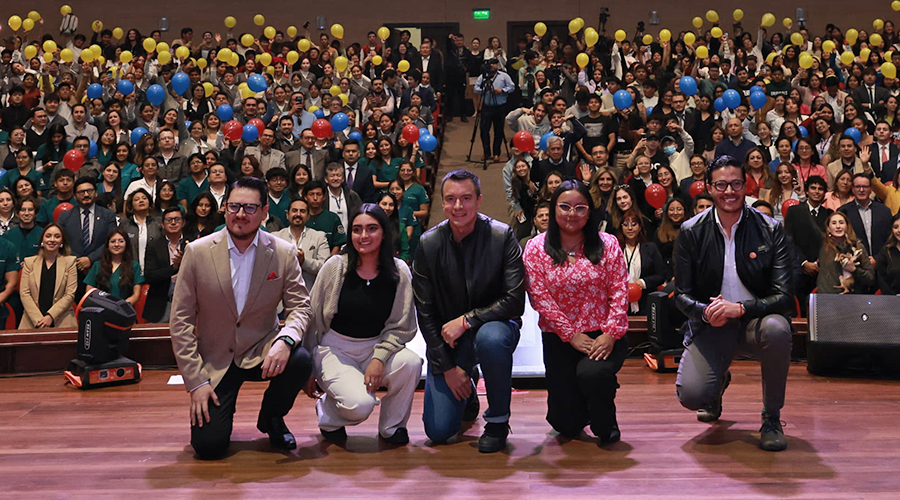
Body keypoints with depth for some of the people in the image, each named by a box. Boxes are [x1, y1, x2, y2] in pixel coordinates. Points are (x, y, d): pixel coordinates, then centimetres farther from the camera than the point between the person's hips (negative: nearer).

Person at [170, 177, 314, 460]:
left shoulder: (284, 253, -6)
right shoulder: (198, 252, -8)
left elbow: (300, 306, -4)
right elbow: (180, 320, -5)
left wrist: (285, 340, -28)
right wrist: (196, 381, -11)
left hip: (261, 352, 1)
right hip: (214, 360, -1)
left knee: (300, 361, -31)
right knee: (208, 445, -15)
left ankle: (271, 418, 2)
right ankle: (221, 410, 23)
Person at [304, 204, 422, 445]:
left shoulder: (399, 272, -3)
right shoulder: (335, 267, -7)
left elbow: (402, 326, -2)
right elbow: (313, 318, 0)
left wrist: (379, 358, -18)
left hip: (378, 347, 2)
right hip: (335, 348, -2)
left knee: (411, 363, -30)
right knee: (360, 405, -28)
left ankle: (391, 426, -2)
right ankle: (327, 411, 11)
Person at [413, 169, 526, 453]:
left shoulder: (502, 236, -14)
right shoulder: (428, 244, -9)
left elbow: (515, 301, -17)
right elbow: (425, 312, -5)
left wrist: (466, 320, -24)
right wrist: (447, 367, -8)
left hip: (493, 325, -2)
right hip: (446, 338, 2)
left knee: (491, 338, -40)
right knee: (438, 431, -7)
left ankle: (498, 420, -14)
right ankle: (467, 393, 29)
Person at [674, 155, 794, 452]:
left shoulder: (770, 229, -5)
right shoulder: (691, 232, -2)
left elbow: (783, 295, -11)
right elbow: (682, 295, 0)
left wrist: (740, 308, -28)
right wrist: (706, 312, -23)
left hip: (755, 320, -1)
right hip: (711, 326, 1)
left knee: (777, 328, -37)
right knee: (690, 395, -21)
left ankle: (772, 417, -12)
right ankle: (719, 382, 22)